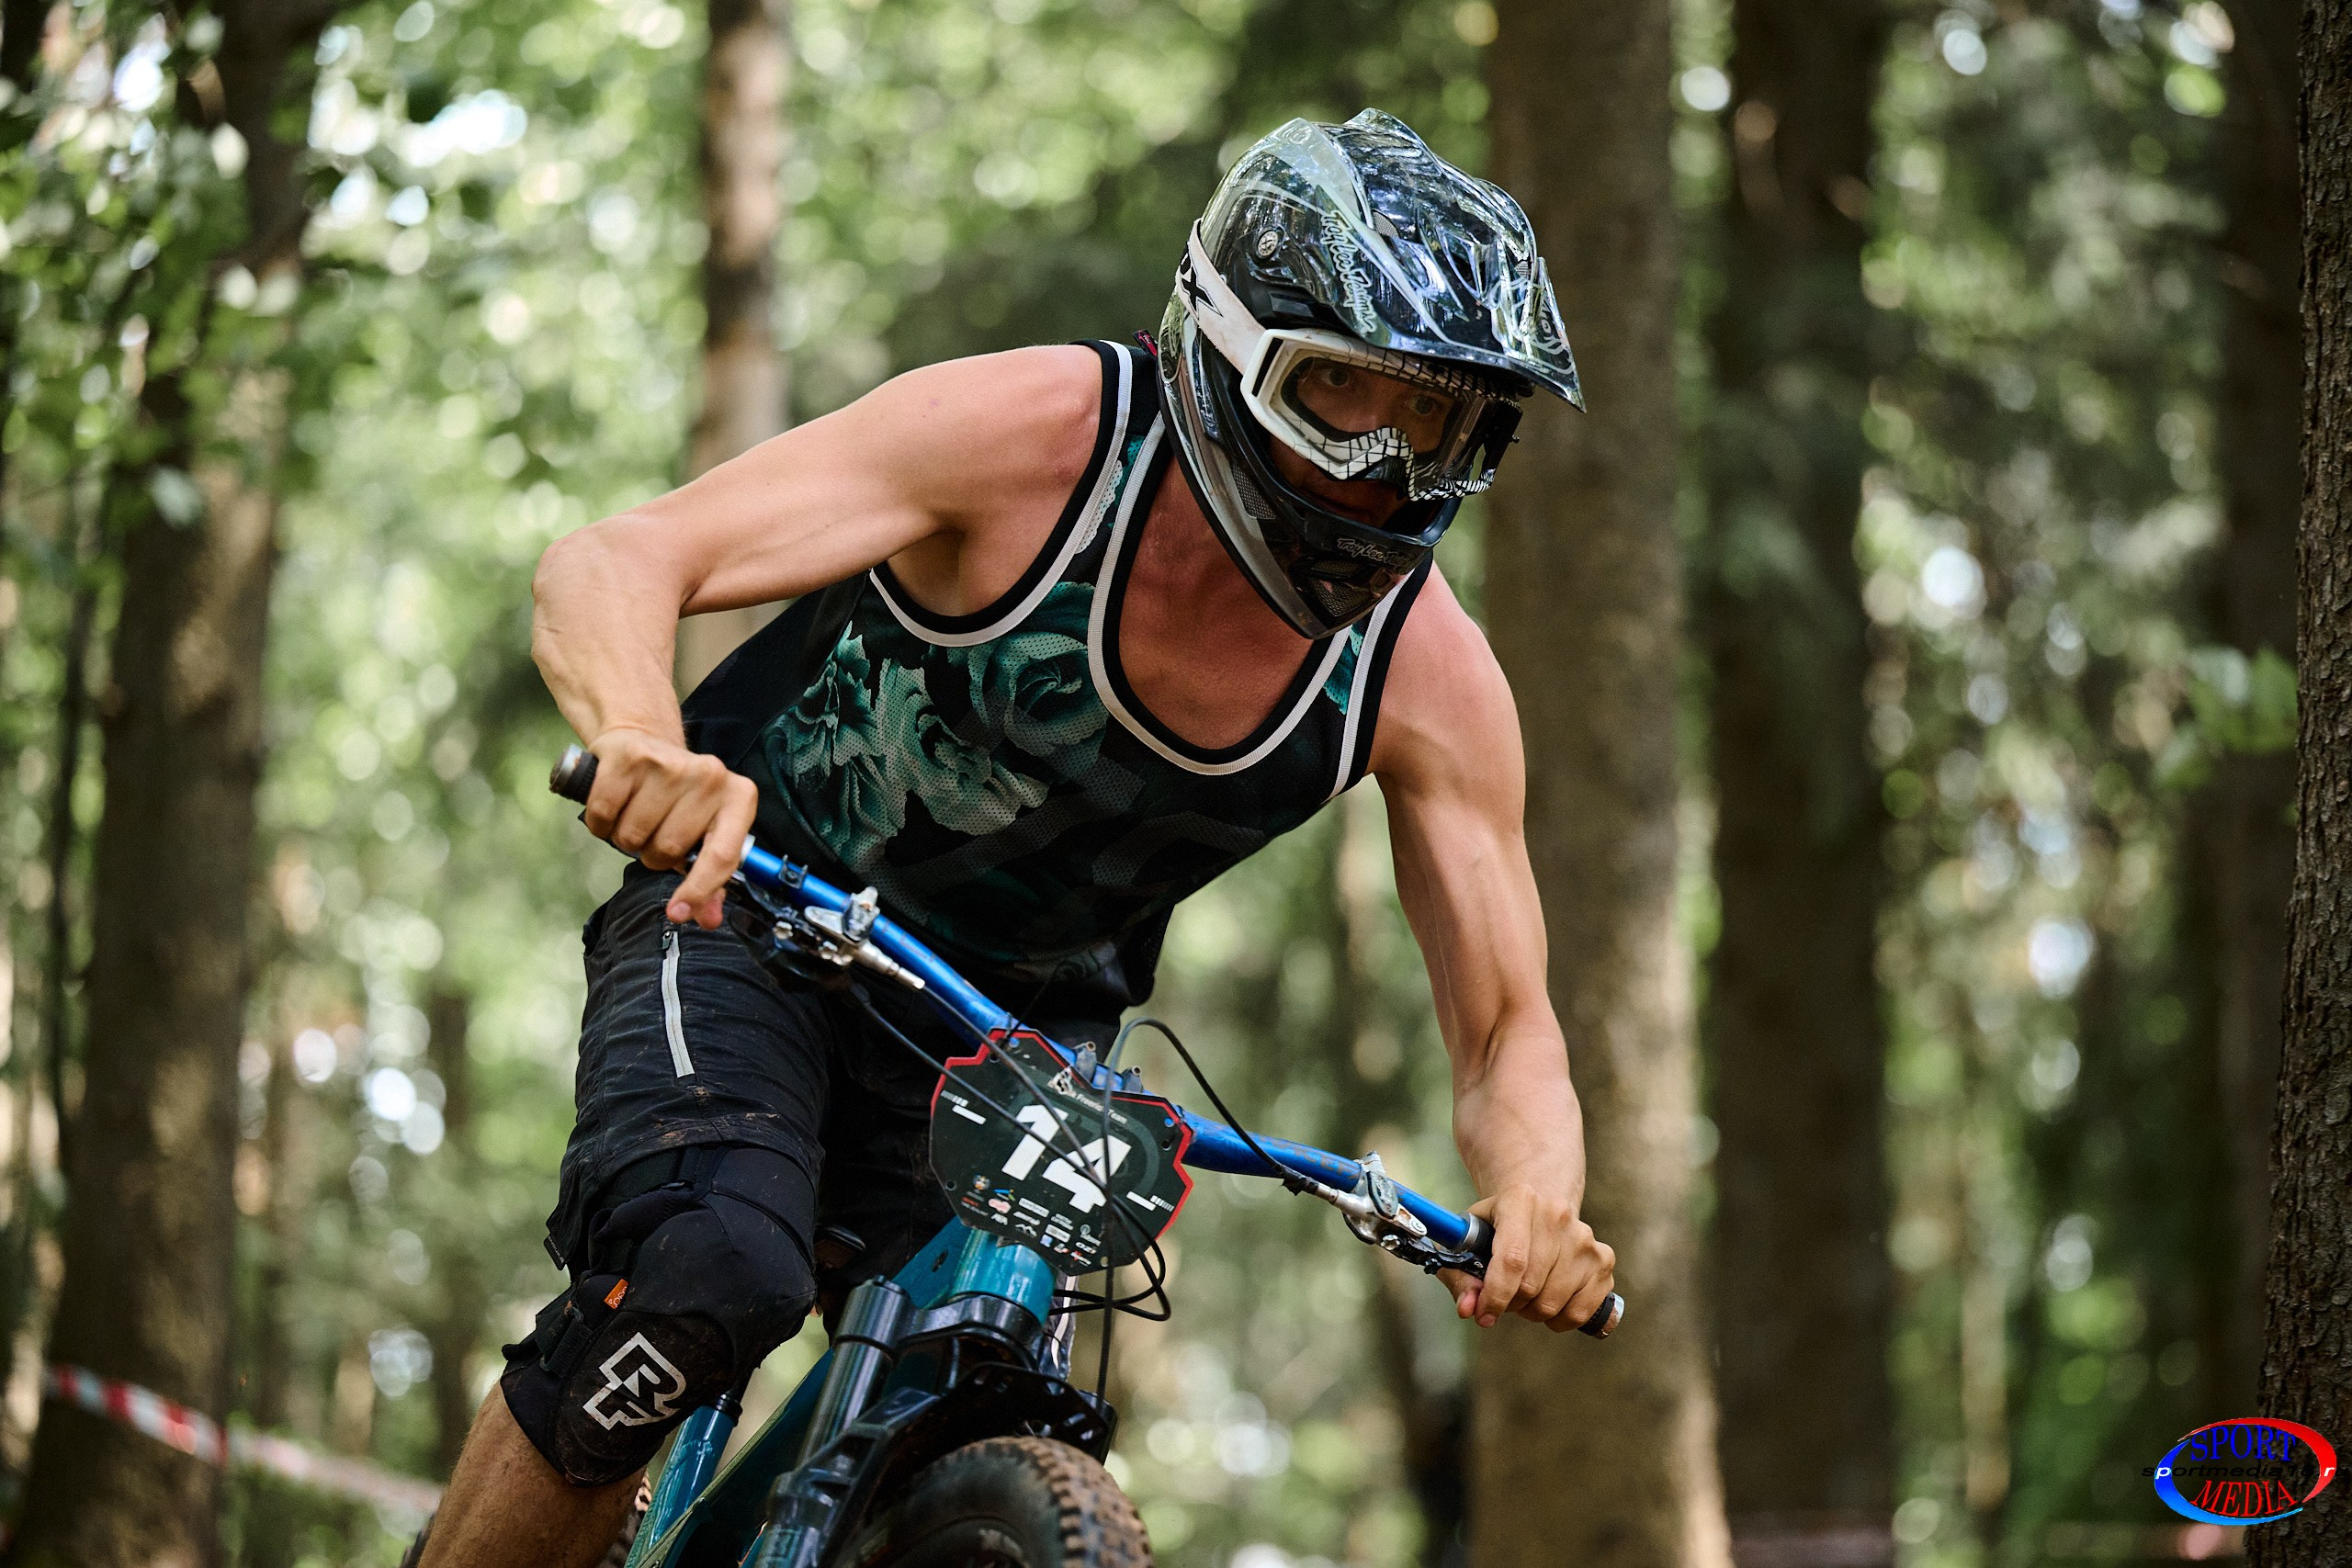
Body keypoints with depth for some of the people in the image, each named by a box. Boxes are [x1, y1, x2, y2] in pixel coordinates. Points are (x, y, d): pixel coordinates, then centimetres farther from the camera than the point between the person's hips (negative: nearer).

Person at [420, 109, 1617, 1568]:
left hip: (1017, 1023, 5)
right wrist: (646, 739, -56)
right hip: (752, 911, -5)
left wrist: (1539, 1199, -38)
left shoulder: (1424, 674, -18)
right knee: (710, 1270, -31)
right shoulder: (1035, 437, -27)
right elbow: (604, 567, -32)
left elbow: (1508, 1033, -13)